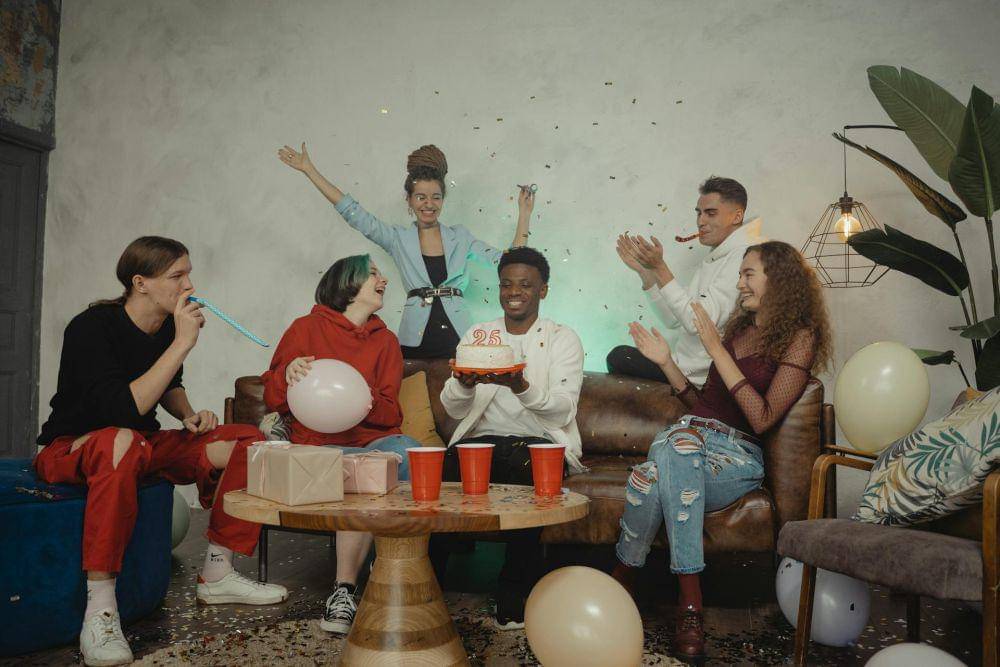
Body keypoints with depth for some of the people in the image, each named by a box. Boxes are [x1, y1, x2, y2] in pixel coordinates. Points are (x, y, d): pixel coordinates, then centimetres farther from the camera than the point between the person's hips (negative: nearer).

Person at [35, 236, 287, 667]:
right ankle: (99, 610, -37)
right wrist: (183, 343, -32)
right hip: (69, 451, -7)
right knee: (122, 440, -42)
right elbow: (125, 410, -34)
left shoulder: (168, 326, 1)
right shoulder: (91, 328, -21)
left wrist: (189, 416, -1)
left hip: (140, 445, 7)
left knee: (247, 441, -7)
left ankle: (217, 575, 0)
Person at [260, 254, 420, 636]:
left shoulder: (385, 340, 19)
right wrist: (287, 372, -12)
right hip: (320, 443, -3)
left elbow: (391, 413, 13)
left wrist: (368, 402, -10)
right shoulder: (306, 328, 9)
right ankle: (344, 589, -21)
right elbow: (273, 401, 10)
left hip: (373, 437, 3)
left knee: (410, 453, -32)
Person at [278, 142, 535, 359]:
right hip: (415, 343, -1)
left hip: (457, 341, 1)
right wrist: (309, 170, 3)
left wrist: (524, 215, 2)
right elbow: (352, 213, 3)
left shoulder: (460, 237, 10)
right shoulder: (398, 238, 7)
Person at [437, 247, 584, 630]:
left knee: (528, 469, -35)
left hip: (541, 442, -2)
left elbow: (563, 410, -8)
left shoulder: (563, 339, 7)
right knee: (443, 469, -28)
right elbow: (454, 409, 4)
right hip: (481, 439, 2)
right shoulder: (477, 335, 15)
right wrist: (464, 384, -20)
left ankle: (514, 599, -17)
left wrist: (520, 386, -28)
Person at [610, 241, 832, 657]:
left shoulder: (799, 338, 1)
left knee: (653, 475, -36)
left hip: (738, 454, -5)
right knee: (678, 439, -34)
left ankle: (624, 575, -23)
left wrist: (717, 350, -11)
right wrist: (666, 361, 13)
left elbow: (762, 419, -11)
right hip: (692, 435, 5)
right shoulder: (738, 326, 22)